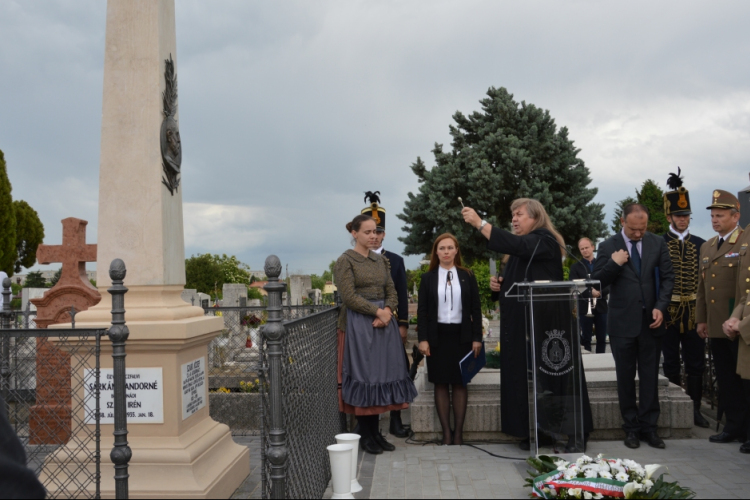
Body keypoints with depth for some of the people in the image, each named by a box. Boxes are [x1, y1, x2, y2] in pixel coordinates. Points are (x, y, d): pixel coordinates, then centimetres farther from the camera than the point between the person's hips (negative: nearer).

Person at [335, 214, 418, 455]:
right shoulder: (345, 261, -4)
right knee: (363, 376, -1)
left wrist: (387, 311, -9)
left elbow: (392, 292, 11)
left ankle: (375, 432, 15)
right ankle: (365, 435, 9)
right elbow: (349, 296, -12)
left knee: (382, 374, 6)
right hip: (358, 324, -6)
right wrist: (377, 311, -15)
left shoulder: (381, 260, 14)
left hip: (384, 321, 6)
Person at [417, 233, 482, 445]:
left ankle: (458, 431, 10)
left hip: (461, 335, 0)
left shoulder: (467, 276, 5)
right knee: (441, 384, 2)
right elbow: (422, 310, 2)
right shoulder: (427, 278, 4)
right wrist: (423, 339, -6)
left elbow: (476, 308, 5)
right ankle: (446, 431, 8)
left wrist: (477, 337, -2)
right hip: (437, 336, 0)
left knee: (460, 383, 4)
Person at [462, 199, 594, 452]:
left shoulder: (544, 240, -10)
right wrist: (498, 284, 2)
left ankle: (575, 431, 5)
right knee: (525, 377, 7)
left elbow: (514, 244, -28)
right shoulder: (519, 250, 17)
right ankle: (531, 432, 14)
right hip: (519, 325, 8)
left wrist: (479, 222, -28)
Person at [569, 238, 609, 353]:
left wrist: (599, 292, -16)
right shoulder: (575, 267, 6)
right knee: (585, 339, 1)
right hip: (584, 307, -2)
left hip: (601, 306, 2)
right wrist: (590, 291, -22)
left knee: (602, 339, 5)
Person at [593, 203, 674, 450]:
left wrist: (660, 307, -8)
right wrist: (614, 264, -20)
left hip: (651, 321, 1)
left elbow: (668, 277, 4)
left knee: (650, 376, 6)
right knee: (625, 377, 6)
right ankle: (631, 427, 16)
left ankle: (649, 427, 16)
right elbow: (597, 282, -4)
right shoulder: (608, 247, -1)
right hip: (623, 323, -1)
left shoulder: (658, 243, 4)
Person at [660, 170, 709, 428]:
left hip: (695, 313, 3)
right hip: (669, 312, -3)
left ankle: (695, 410, 19)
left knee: (696, 364, 8)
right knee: (671, 365, 6)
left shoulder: (700, 244, 9)